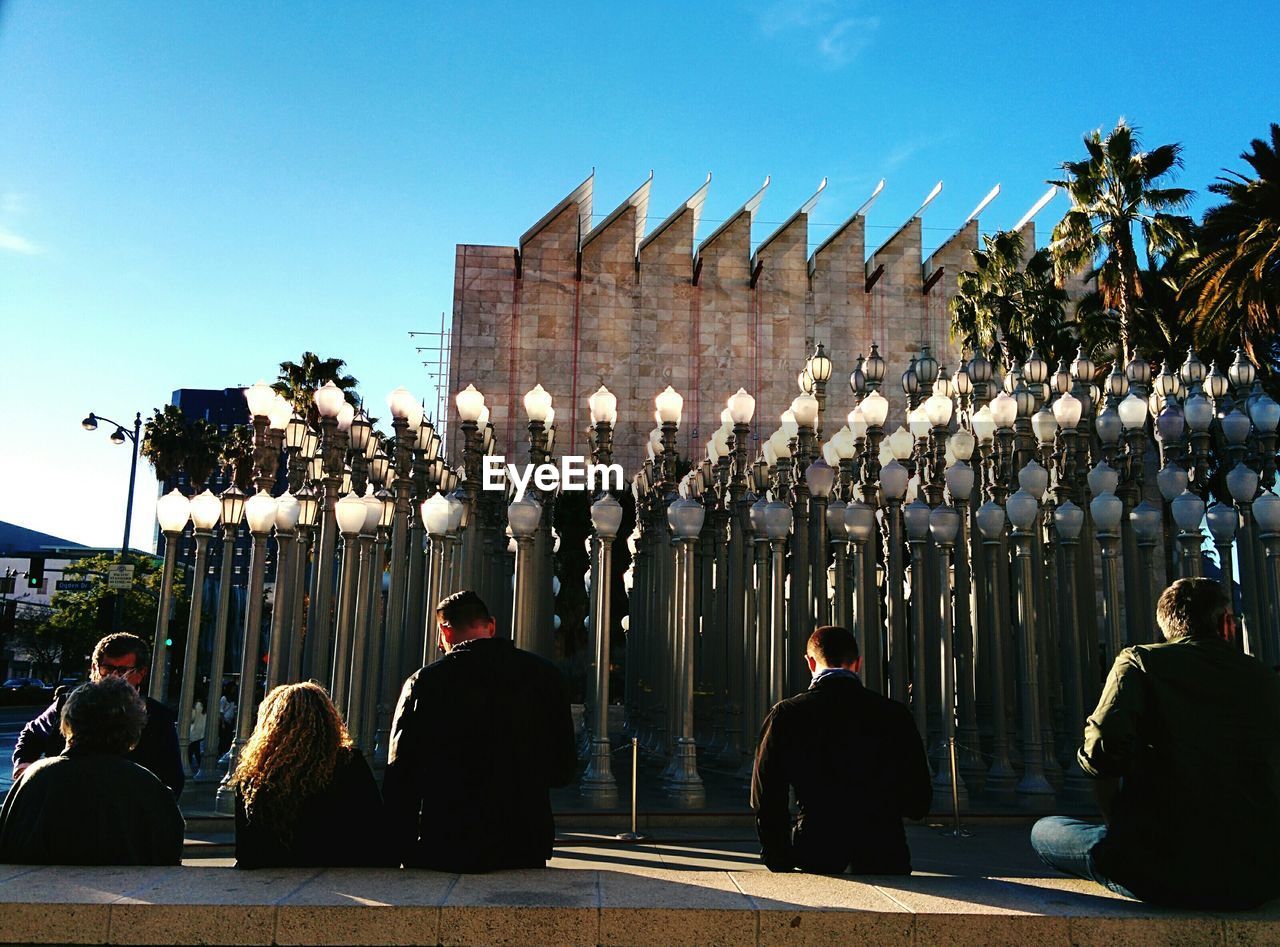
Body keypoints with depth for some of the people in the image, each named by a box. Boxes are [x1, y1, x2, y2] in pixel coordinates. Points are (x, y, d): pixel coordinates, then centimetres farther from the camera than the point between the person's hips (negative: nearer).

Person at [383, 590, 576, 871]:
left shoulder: (423, 683, -7)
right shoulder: (544, 676, -1)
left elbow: (399, 778, -5)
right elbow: (564, 770, 4)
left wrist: (407, 854, 4)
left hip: (441, 855, -1)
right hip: (525, 853, 2)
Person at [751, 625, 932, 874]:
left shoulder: (784, 715, -4)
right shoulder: (895, 715, -1)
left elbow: (766, 801, -2)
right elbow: (919, 804, 5)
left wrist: (781, 864, 10)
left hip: (814, 861, 0)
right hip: (885, 860, 1)